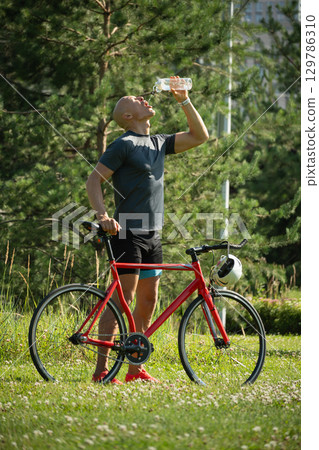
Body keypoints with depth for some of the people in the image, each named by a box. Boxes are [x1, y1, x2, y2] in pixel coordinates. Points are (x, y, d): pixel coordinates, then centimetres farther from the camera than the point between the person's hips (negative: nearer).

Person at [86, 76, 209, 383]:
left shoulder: (158, 143, 15)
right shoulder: (123, 144, -7)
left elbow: (199, 137, 19)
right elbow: (93, 180, -9)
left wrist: (184, 101, 10)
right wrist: (102, 215, -23)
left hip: (152, 235, 8)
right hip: (128, 234, -8)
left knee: (148, 302, 7)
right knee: (122, 299, -11)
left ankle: (135, 369, 13)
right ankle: (101, 369, -9)